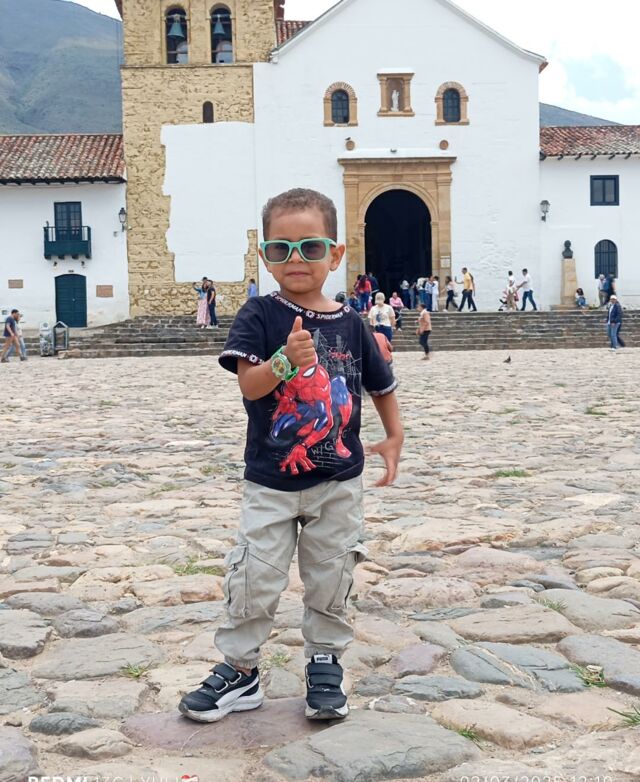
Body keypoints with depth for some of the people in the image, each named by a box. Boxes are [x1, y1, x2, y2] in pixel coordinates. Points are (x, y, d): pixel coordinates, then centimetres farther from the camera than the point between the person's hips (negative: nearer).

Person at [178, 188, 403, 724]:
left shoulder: (351, 324, 0)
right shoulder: (260, 316, -8)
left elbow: (381, 385, 14)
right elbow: (249, 383, -21)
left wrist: (394, 438, 8)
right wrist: (288, 360, -38)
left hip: (338, 482, 2)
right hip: (271, 482, -2)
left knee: (331, 579, 12)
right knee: (254, 580, 2)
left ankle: (326, 666, 29)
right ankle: (240, 671, 20)